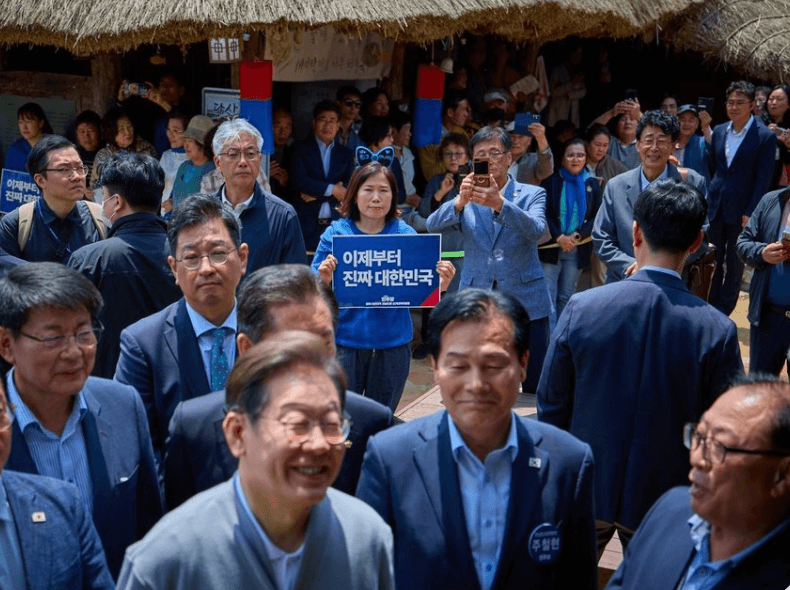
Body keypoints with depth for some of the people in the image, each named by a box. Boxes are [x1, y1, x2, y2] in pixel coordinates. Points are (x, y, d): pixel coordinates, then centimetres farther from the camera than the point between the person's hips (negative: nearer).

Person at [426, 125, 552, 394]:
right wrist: (460, 201, -30)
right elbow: (432, 225, -10)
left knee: (535, 387, 3)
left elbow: (536, 230, -17)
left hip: (526, 302, -1)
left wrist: (500, 203, -33)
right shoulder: (467, 198, 7)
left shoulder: (532, 194, 4)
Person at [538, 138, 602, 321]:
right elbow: (543, 213, -4)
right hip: (550, 247, -2)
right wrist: (559, 237, -14)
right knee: (548, 297, -7)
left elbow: (597, 217, 4)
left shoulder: (592, 184, 7)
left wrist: (578, 235, -11)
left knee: (566, 297, 9)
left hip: (578, 249, 2)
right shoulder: (551, 181, 0)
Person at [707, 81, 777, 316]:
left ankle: (723, 312, 18)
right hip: (715, 206, 4)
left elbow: (763, 179, -11)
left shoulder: (765, 136, -10)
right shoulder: (719, 131, 6)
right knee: (713, 260, 10)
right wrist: (707, 197, 9)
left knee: (734, 264, 8)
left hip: (741, 210, -4)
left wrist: (750, 212, -14)